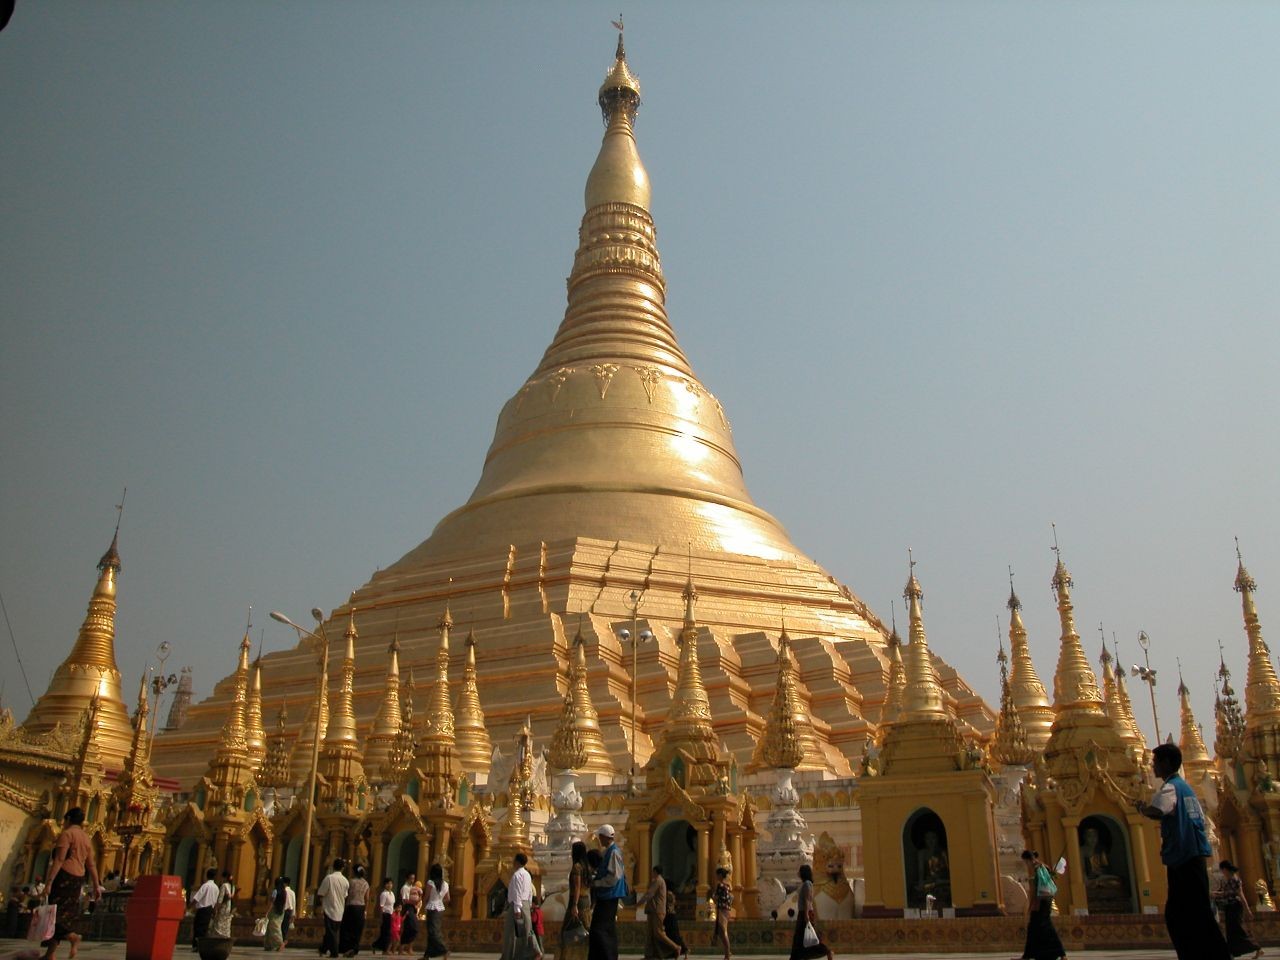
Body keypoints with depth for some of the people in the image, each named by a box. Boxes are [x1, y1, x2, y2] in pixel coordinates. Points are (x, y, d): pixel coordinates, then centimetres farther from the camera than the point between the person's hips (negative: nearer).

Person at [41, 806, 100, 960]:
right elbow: (91, 865, 16)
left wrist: (48, 882, -19)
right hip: (78, 877, 8)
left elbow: (59, 860, -15)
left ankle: (73, 936, -27)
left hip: (64, 875, -8)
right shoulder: (86, 838, 19)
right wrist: (96, 886, 15)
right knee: (65, 914, 9)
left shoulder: (67, 833, -4)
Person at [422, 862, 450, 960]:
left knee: (434, 932, -8)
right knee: (432, 932, 16)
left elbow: (427, 897, -7)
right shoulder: (445, 884, 6)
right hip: (441, 909, 7)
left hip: (432, 909, -7)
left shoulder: (430, 883, -10)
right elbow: (447, 899, 10)